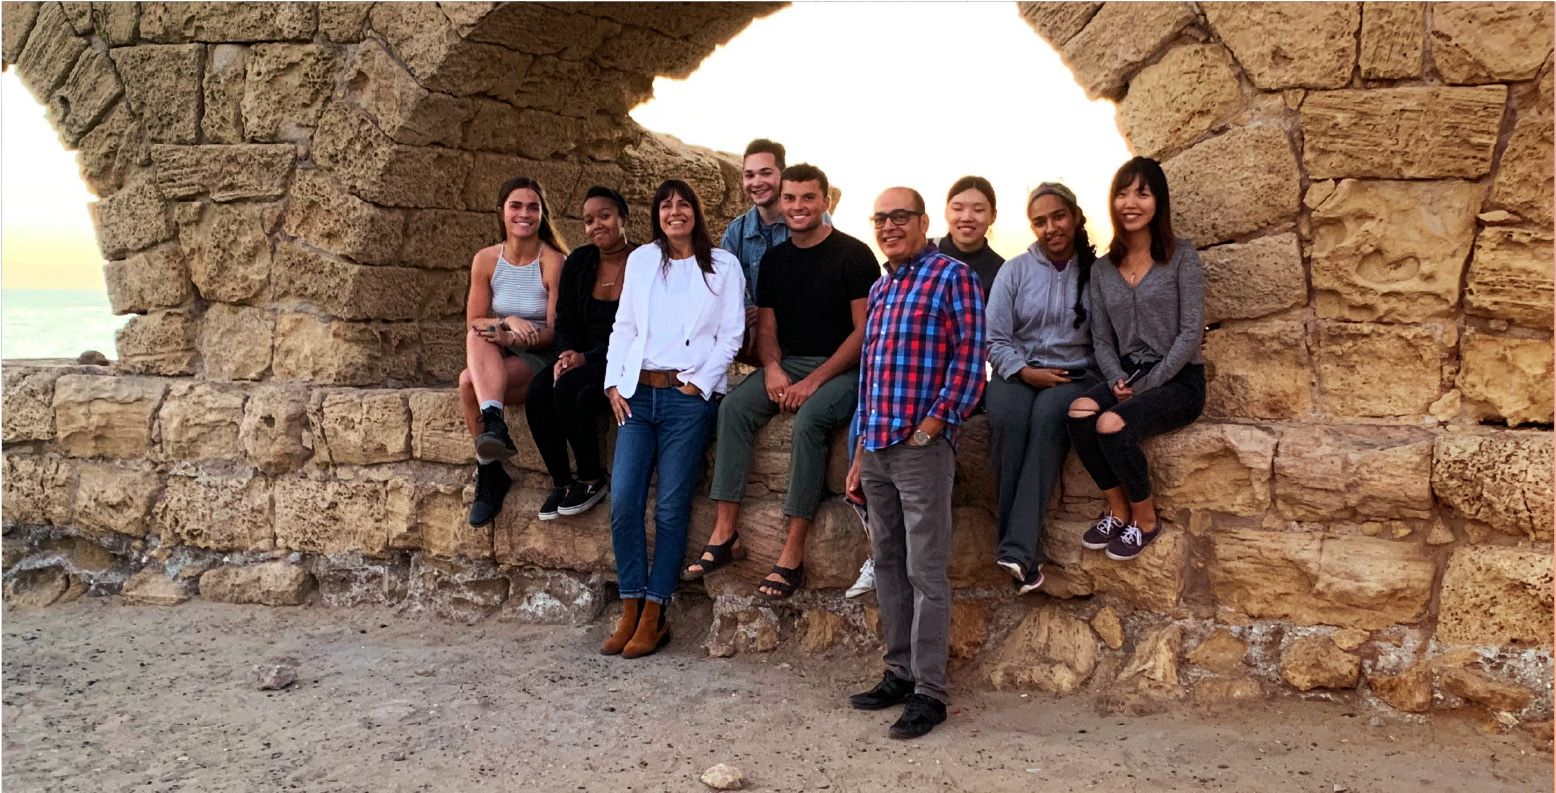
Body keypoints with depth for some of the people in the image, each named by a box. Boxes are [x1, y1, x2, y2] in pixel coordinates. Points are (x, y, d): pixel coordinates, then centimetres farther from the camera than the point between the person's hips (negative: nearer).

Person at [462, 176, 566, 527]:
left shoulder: (554, 262, -8)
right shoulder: (486, 260, 4)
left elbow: (555, 331, -10)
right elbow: (474, 322, 4)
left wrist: (510, 338, -24)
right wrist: (509, 321, -17)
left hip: (539, 358, -4)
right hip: (496, 359, 4)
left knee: (469, 381, -30)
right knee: (477, 337, -32)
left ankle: (489, 469, -22)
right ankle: (494, 425, -43)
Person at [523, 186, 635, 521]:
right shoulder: (578, 262, 10)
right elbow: (565, 319, 11)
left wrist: (586, 358, -22)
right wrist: (566, 354, -10)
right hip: (582, 361, 6)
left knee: (569, 389, -31)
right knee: (537, 393, -23)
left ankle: (592, 480, -12)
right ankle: (561, 482, -10)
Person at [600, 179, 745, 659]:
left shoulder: (722, 266, 7)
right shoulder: (641, 260, 16)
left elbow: (731, 334, 3)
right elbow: (624, 326, 15)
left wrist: (700, 382, -8)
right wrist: (615, 382, 3)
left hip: (689, 396, -3)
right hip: (637, 392, 3)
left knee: (670, 507, -4)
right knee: (623, 501, -6)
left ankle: (654, 616, 3)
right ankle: (631, 611, 4)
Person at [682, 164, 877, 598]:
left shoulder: (854, 255, -6)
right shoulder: (774, 259, 12)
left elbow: (865, 330, -10)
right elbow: (766, 327, 15)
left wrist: (814, 381, -17)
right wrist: (772, 368, -8)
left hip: (843, 368, -5)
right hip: (789, 365, 5)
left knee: (809, 418, -34)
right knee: (734, 406, -21)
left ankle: (793, 551, -29)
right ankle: (725, 534, -22)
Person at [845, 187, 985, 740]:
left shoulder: (951, 275, -4)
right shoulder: (879, 289, 19)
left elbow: (968, 360, -10)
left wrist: (934, 422, -17)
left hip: (923, 446, -7)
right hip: (876, 447, 8)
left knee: (925, 572, -4)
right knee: (887, 565, 12)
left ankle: (929, 691, 3)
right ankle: (899, 673, 23)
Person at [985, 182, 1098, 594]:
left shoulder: (1097, 271, 6)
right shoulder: (1015, 270, 9)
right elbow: (995, 339, 3)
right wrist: (1025, 372, -10)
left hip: (1075, 375, -1)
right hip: (1017, 372, 1)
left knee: (1047, 414, -35)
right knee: (1006, 418, -33)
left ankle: (1017, 549, -40)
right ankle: (1026, 554, -32)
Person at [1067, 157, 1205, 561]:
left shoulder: (1181, 256, -3)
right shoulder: (1102, 269, 10)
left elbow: (1191, 333, -9)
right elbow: (1102, 341, 10)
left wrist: (1146, 385, -15)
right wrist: (1117, 380, -11)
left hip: (1178, 379, -4)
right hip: (1127, 375, 4)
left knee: (1112, 425, -31)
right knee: (1078, 412, -28)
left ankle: (1145, 518, -6)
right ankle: (1117, 509, -9)